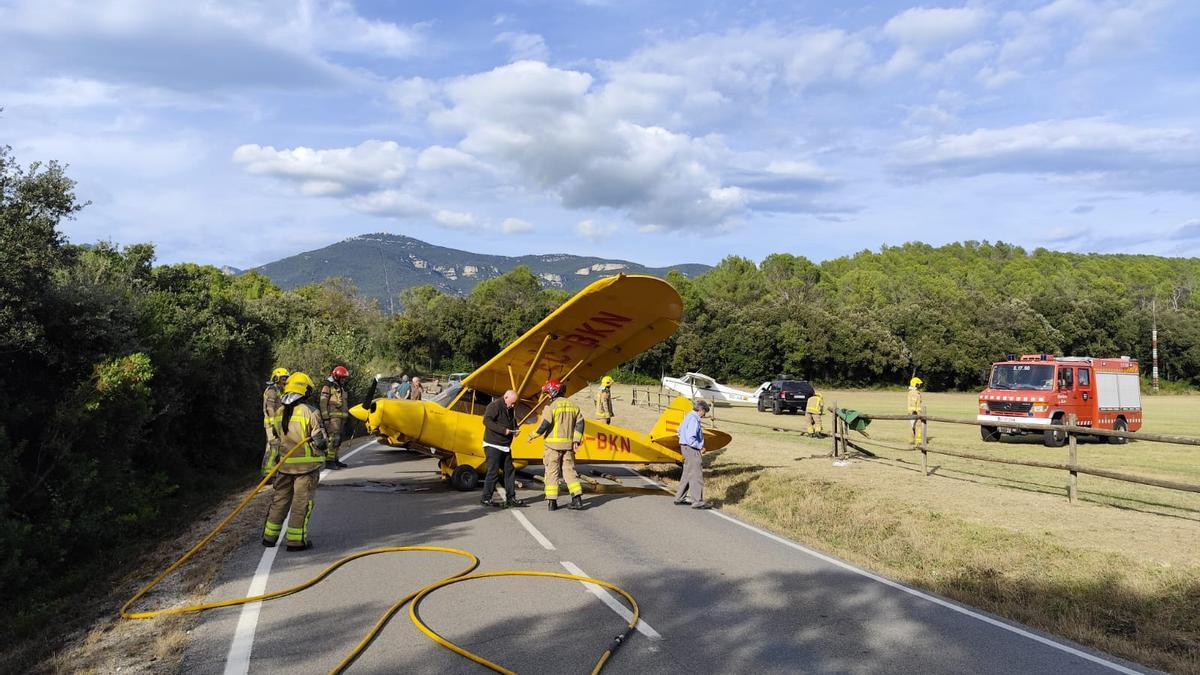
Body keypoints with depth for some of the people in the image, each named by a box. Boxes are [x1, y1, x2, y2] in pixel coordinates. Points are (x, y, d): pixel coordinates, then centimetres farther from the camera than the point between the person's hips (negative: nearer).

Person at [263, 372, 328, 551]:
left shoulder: (280, 412, 4)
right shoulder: (310, 412, -14)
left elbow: (278, 436, 11)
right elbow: (319, 440, -15)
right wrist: (323, 443, 6)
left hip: (284, 464, 5)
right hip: (307, 464, -5)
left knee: (280, 499, 17)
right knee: (301, 502, 2)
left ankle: (269, 536, 24)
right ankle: (296, 541, 4)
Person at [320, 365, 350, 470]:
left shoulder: (342, 387, 22)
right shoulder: (328, 386, -5)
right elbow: (323, 403, -12)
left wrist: (345, 418, 28)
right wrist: (325, 417, -18)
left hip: (341, 417, 9)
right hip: (333, 417, -9)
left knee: (338, 439, 12)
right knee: (333, 438, -15)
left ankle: (335, 459, 19)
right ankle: (329, 461, -15)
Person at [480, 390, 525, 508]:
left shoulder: (510, 409, 15)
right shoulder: (494, 406, -12)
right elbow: (487, 420, -23)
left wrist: (515, 428, 4)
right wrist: (504, 430, -25)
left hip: (505, 447, 9)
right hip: (493, 445, -9)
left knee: (509, 471, 9)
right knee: (493, 472, -7)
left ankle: (511, 498, 15)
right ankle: (486, 498, 1)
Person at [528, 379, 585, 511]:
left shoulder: (550, 406, -7)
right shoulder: (573, 406, 11)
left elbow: (545, 425, -13)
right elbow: (579, 423, 6)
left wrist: (533, 435, -1)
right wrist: (576, 440, 3)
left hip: (553, 444, -5)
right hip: (568, 444, 5)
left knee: (552, 472, 3)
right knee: (569, 470, 10)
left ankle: (552, 501, 2)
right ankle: (577, 498, 2)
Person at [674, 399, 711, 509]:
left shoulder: (688, 416, 11)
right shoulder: (694, 420, -20)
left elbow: (680, 430, 23)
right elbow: (691, 438, -26)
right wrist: (700, 447, -14)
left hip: (686, 447, 10)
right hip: (691, 449, -10)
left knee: (687, 474, 17)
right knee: (697, 475, -5)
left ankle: (679, 499, 23)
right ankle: (698, 502, -1)